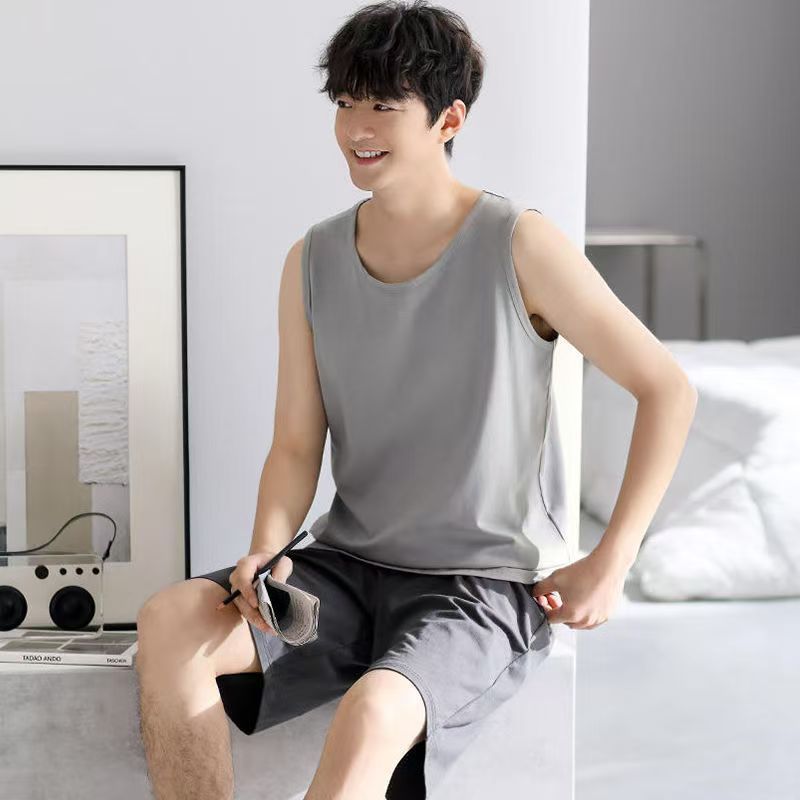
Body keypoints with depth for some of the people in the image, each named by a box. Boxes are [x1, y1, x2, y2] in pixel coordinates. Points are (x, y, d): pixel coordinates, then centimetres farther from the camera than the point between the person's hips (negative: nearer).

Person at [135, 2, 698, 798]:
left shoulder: (518, 246, -10)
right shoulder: (313, 261, 4)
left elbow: (668, 389, -6)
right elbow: (295, 446, 5)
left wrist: (609, 563, -9)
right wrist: (267, 553, -15)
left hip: (484, 585, -5)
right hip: (349, 567, 5)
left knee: (369, 716, -34)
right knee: (170, 622, -20)